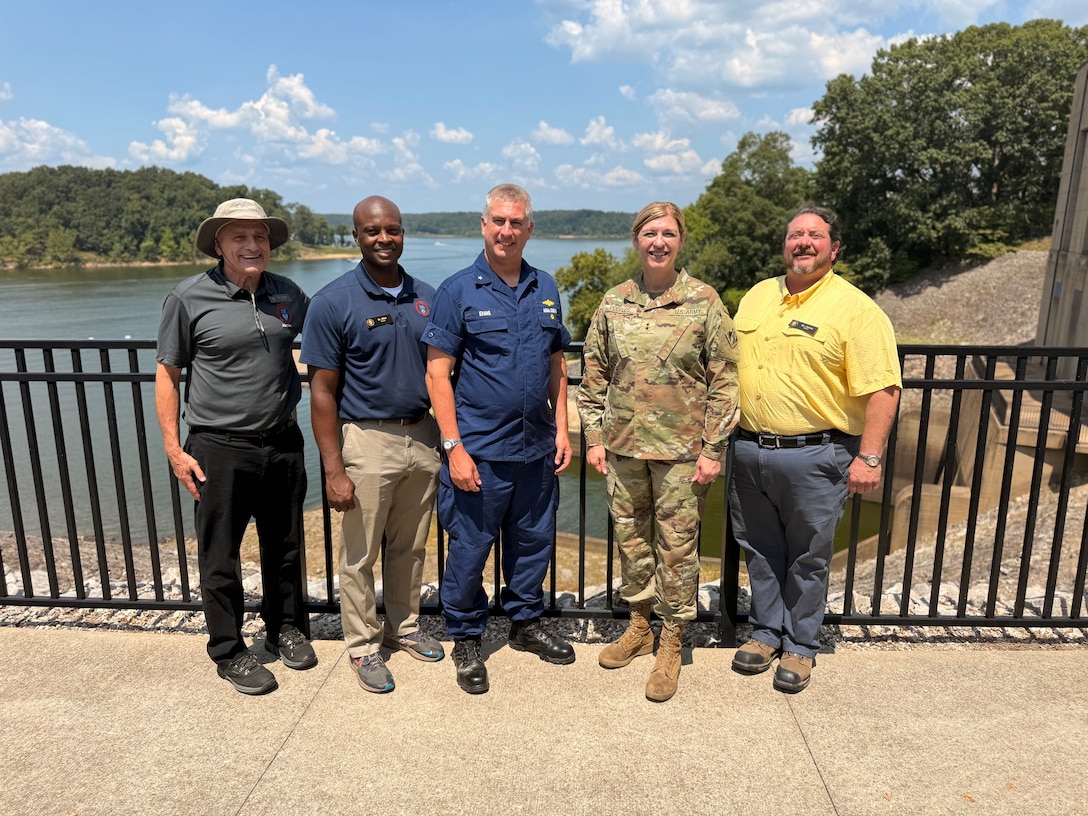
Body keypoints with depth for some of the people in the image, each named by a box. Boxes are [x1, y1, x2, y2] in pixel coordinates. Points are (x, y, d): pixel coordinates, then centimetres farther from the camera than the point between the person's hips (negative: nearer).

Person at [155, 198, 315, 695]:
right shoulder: (190, 298, -7)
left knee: (284, 546, 16)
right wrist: (173, 448, -6)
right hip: (220, 450, -3)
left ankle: (284, 629, 37)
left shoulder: (289, 295, 4)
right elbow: (167, 374, -3)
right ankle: (228, 652, 26)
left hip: (282, 443, 4)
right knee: (220, 558, 8)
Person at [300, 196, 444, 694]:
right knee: (360, 554, 8)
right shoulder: (333, 302, -9)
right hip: (367, 441, -4)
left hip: (421, 437, 5)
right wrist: (333, 470, -13)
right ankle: (363, 646, 27)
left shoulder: (426, 297, 5)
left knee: (411, 547, 18)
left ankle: (404, 627, 38)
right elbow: (323, 392, -10)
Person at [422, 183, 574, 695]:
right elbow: (437, 373, -8)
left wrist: (561, 430, 8)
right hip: (479, 450, -4)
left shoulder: (545, 290, 9)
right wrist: (454, 447, -13)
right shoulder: (458, 291, -5)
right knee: (470, 548, 6)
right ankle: (466, 640, 27)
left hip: (536, 448, 5)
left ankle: (526, 623, 37)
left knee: (533, 541, 16)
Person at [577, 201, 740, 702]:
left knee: (677, 546, 5)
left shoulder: (704, 302, -4)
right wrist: (593, 437, 5)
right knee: (630, 537, 14)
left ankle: (670, 645, 22)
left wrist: (713, 449, -7)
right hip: (622, 445, 3)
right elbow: (594, 375, 9)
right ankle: (639, 627, 34)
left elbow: (724, 380, -3)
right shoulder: (614, 303, 5)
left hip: (681, 449, -3)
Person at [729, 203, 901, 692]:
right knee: (760, 551, 16)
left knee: (807, 559, 10)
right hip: (750, 450, 5)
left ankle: (800, 647, 27)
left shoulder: (856, 309, -8)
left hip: (815, 456, -5)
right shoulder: (757, 295, 10)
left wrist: (868, 458, -17)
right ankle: (767, 632, 34)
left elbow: (882, 390, -11)